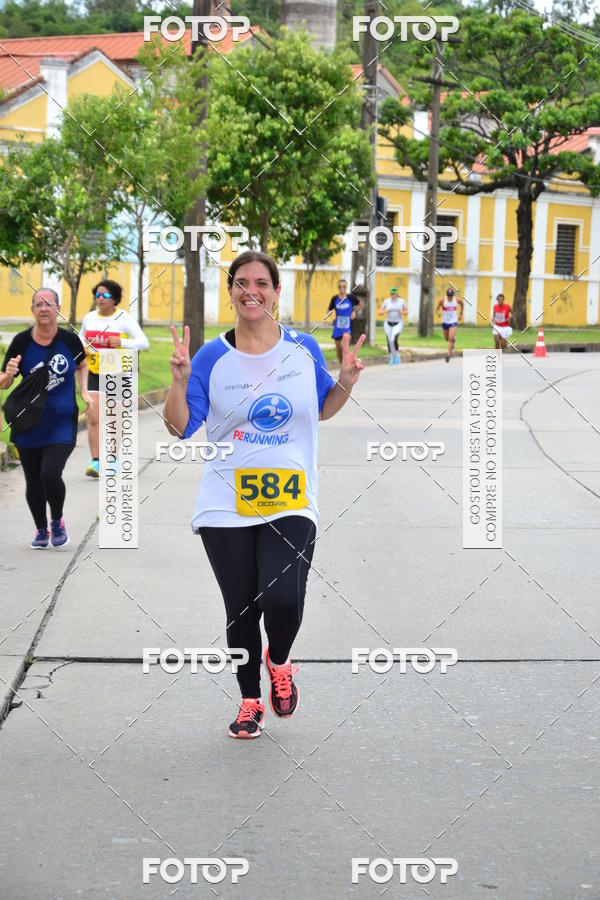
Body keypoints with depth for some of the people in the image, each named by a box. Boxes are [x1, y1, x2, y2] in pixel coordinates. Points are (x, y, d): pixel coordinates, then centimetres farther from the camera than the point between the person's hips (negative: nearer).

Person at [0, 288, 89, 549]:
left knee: (50, 473, -17)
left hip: (62, 422, -1)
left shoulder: (69, 339, -5)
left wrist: (83, 391, 4)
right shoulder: (22, 341, -7)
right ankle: (41, 530, 31)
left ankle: (57, 521, 10)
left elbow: (81, 365, 18)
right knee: (33, 483, 8)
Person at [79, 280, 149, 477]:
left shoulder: (124, 319, -7)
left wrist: (122, 342, -26)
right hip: (94, 374, 3)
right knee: (93, 418, -10)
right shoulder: (89, 318, 7)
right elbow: (81, 336, 26)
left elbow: (143, 342, -11)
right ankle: (95, 462, -14)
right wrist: (82, 347, 3)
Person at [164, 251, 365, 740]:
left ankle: (279, 662, 16)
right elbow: (181, 428, -1)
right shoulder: (212, 358, 0)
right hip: (227, 508, 0)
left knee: (283, 601, -19)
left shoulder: (304, 349, 4)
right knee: (241, 610, 6)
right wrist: (179, 381, -16)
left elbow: (323, 408, 19)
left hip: (291, 505, 0)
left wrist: (345, 383, 0)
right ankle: (251, 702, 28)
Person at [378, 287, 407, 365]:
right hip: (388, 324, 2)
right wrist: (385, 311, -21)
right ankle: (392, 358, 24)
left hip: (398, 324, -2)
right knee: (389, 342, 3)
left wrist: (402, 312, -17)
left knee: (394, 340, -21)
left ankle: (397, 355, 2)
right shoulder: (386, 301, -2)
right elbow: (380, 313, 1)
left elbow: (406, 312, 6)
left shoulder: (402, 301, -3)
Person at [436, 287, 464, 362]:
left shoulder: (457, 300, -9)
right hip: (445, 322, 2)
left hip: (453, 322, -2)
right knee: (447, 339, 17)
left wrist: (461, 314, 15)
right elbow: (437, 309, -7)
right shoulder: (443, 301, -13)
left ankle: (448, 355, -13)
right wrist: (438, 312, -31)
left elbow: (462, 304, 14)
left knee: (450, 339, -16)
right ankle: (453, 339, 53)